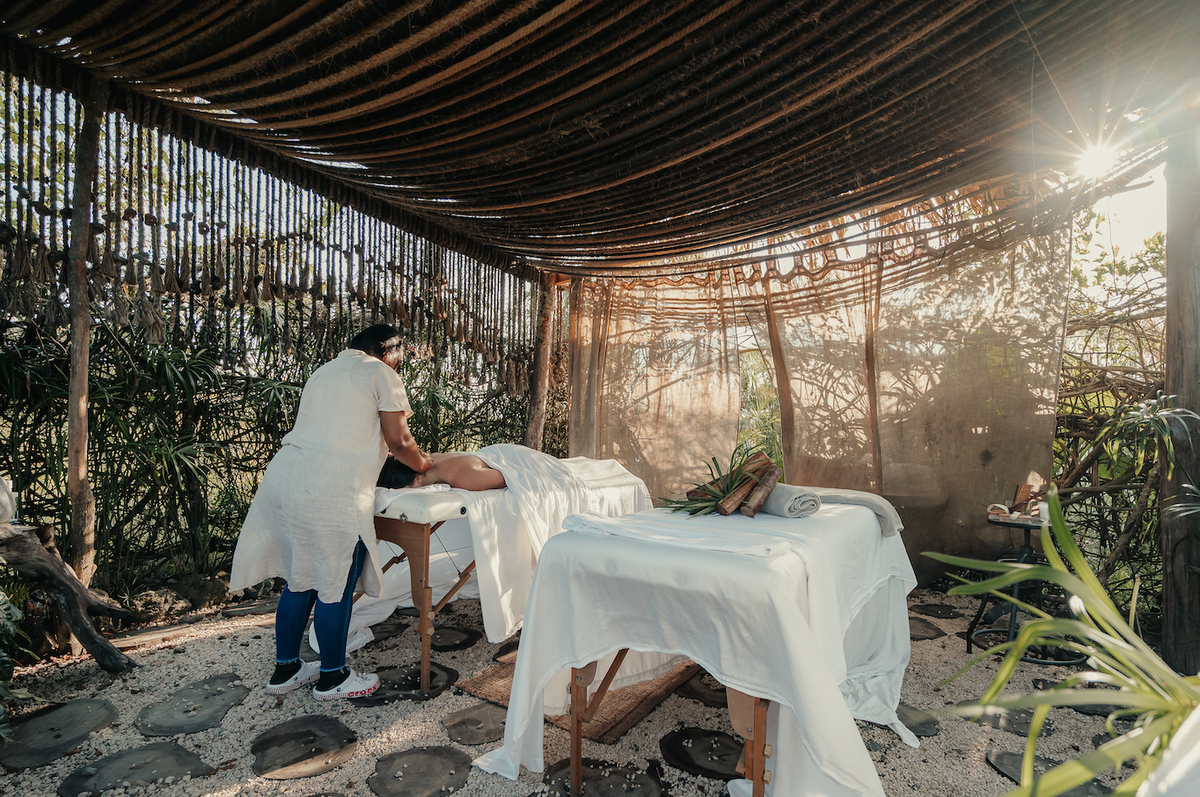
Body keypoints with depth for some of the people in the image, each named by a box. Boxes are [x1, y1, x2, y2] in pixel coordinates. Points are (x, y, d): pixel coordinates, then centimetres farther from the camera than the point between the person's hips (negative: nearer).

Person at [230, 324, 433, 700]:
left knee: (301, 578, 19)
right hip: (331, 491, -8)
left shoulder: (323, 371, 25)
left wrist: (381, 453, 31)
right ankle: (332, 676, 20)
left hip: (284, 476, 9)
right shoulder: (381, 374, 0)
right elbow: (399, 442, -4)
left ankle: (285, 669, 32)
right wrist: (423, 464, 14)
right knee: (335, 584, 5)